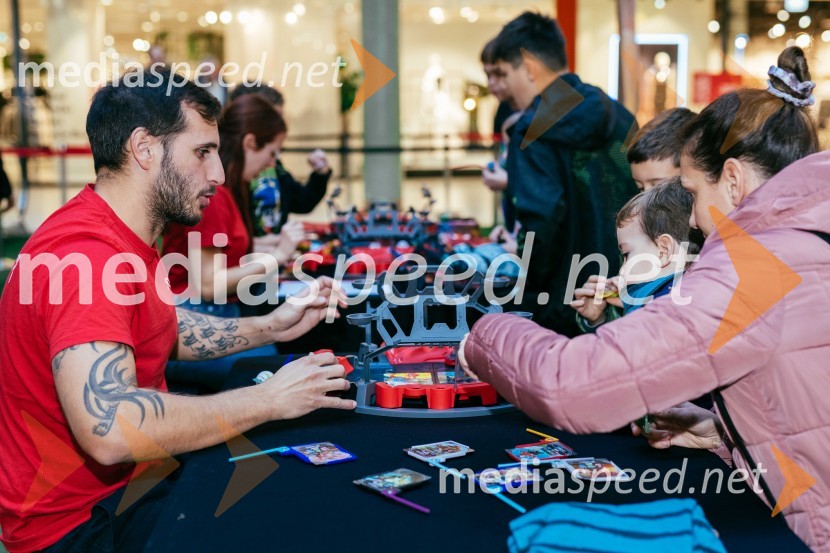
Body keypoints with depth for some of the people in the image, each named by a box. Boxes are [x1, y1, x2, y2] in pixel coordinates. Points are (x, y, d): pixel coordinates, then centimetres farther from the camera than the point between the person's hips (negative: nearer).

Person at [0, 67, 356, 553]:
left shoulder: (125, 238, 4)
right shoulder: (85, 253, -28)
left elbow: (165, 326, 21)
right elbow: (109, 429, -39)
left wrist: (270, 327, 7)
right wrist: (270, 399, -30)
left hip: (131, 476, 9)